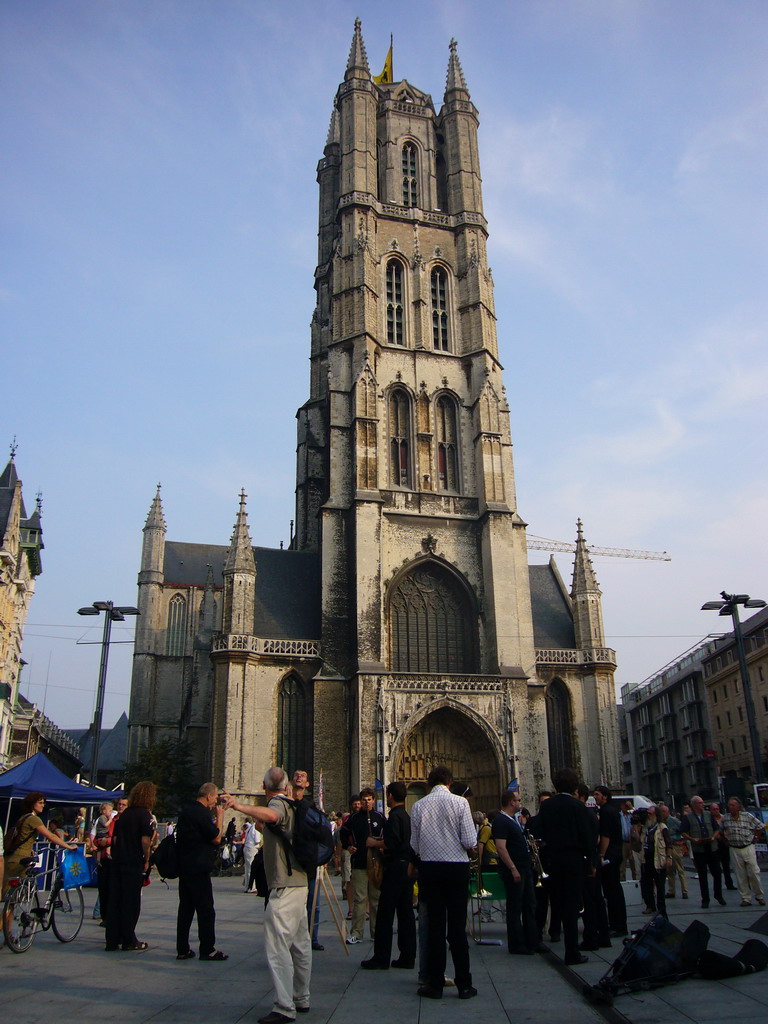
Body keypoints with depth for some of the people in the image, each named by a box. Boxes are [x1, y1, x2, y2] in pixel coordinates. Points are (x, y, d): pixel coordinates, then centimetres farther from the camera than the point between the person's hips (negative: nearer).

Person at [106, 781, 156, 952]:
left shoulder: (124, 814, 11)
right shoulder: (144, 814, -11)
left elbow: (115, 838, 13)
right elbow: (145, 840, -17)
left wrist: (118, 854, 18)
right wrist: (146, 860, -7)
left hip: (118, 861, 7)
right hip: (133, 863, -7)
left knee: (115, 901, 10)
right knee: (131, 903, 3)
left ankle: (112, 941, 14)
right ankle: (129, 941, 10)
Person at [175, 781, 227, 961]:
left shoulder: (186, 812, 13)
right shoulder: (202, 813, -16)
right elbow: (216, 839, -14)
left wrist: (213, 816, 14)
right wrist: (220, 817, -5)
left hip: (184, 866, 9)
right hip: (199, 869, -9)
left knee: (185, 907, 12)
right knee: (206, 909, 0)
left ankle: (182, 949, 15)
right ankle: (207, 949, 5)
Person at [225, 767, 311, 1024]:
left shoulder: (278, 804, -12)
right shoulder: (294, 806, 15)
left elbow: (271, 815, -38)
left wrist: (240, 807, -50)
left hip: (284, 886, -10)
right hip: (300, 882, 10)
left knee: (277, 946, -9)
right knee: (299, 944, 16)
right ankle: (301, 999, 26)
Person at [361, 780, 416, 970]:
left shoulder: (394, 816, -13)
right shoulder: (406, 816, 15)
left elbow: (392, 843, -22)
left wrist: (375, 843, -8)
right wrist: (383, 845, 21)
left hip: (395, 867, -9)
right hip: (407, 866, 9)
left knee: (385, 913, -3)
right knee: (405, 912, 10)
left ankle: (381, 958, 0)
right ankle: (407, 957, 13)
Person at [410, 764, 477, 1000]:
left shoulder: (418, 806, -1)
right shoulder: (460, 803, -8)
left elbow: (414, 845, 3)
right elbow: (470, 842, -11)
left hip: (429, 867, 2)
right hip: (457, 867, -1)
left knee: (434, 925, 8)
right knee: (457, 926, 6)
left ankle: (435, 984, 12)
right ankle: (464, 984, 11)